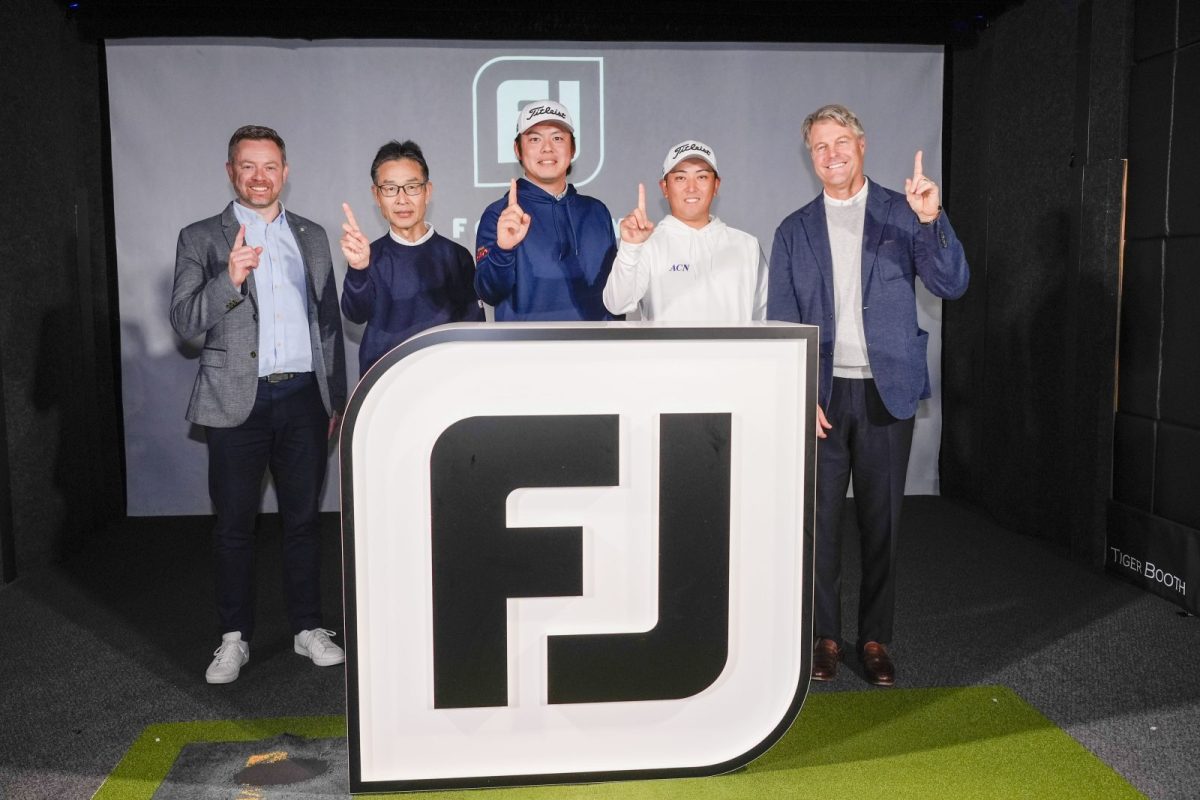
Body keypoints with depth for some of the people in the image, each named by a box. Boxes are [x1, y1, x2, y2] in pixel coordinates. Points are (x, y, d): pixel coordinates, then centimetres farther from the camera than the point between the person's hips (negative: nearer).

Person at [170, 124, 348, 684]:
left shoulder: (312, 236, 13)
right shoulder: (200, 239, 3)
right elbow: (185, 323, -6)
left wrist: (337, 399, 11)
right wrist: (229, 278, -24)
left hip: (303, 398, 2)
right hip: (237, 401, -2)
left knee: (303, 518, 9)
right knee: (234, 526, 5)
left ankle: (308, 628, 21)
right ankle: (235, 637, 18)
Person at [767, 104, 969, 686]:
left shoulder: (903, 213, 4)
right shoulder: (794, 232, 8)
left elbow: (951, 285, -5)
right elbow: (781, 323, 5)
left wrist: (931, 220, -22)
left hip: (886, 391, 0)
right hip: (821, 394, 1)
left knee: (881, 521, 7)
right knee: (819, 519, 3)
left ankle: (875, 638, 20)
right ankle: (824, 635, 17)